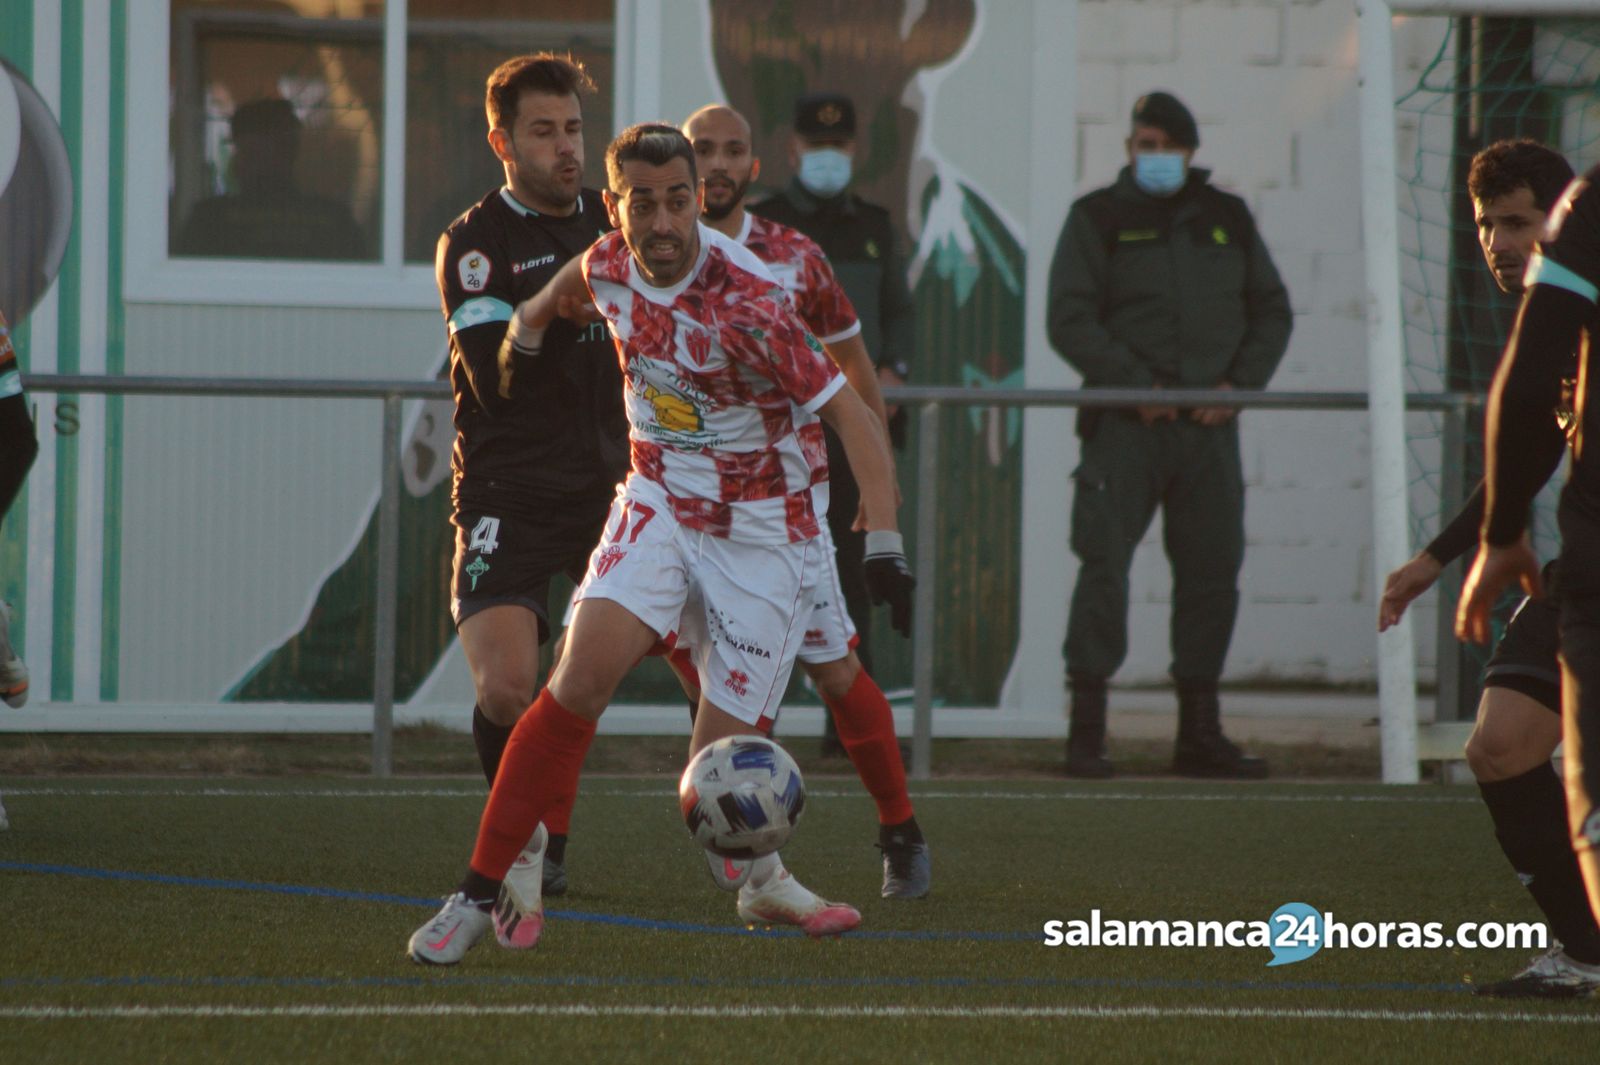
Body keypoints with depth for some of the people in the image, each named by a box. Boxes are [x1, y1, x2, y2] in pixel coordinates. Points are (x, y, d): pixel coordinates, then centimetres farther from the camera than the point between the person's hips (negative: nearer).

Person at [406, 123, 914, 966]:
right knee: (584, 674, -21)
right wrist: (531, 323, 35)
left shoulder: (748, 303, -25)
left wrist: (882, 541, -30)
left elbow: (850, 415, -22)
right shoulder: (608, 265, -8)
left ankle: (762, 881, 29)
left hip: (761, 533, -4)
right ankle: (485, 889, -15)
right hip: (659, 504, 4)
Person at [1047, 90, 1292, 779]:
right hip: (1125, 426, -4)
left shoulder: (1227, 219, 13)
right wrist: (1136, 384, -13)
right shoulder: (1097, 219, 2)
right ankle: (1087, 733, -8)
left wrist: (1240, 383, 0)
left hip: (1209, 423, 4)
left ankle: (1200, 735, 14)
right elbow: (1070, 321, -5)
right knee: (1104, 563, -11)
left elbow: (1271, 311, 16)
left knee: (1212, 569, 5)